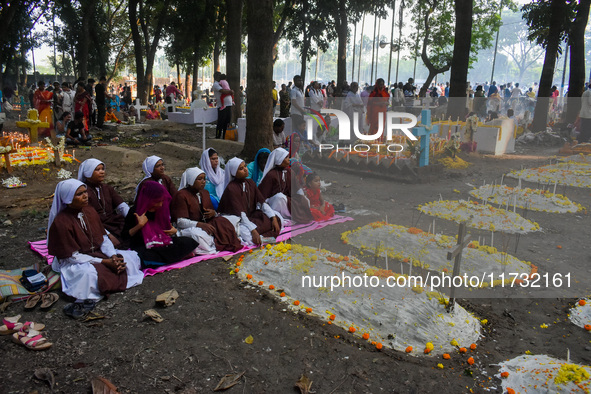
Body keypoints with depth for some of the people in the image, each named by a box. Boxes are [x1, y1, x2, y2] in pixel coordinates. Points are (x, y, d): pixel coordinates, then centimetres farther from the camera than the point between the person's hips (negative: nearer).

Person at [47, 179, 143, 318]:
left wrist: (113, 256, -15)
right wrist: (104, 262, -23)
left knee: (131, 258, -12)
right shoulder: (61, 222, -18)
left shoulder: (90, 212, 4)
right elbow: (73, 256, -18)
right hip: (73, 263, -8)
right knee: (88, 273, -42)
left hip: (98, 253, 8)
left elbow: (103, 239, 6)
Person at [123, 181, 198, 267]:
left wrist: (173, 230, -2)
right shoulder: (135, 212, -10)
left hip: (162, 243, 4)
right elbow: (125, 236, -11)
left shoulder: (162, 208, 5)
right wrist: (139, 225, -25)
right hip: (143, 247, -4)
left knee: (188, 242, -17)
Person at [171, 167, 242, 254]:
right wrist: (199, 224, -32)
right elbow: (181, 222, -17)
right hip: (190, 228, -7)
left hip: (206, 224, 7)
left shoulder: (205, 193, 16)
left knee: (222, 222, -20)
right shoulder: (181, 195, -8)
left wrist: (214, 213, -6)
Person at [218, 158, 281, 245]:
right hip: (238, 220, -8)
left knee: (276, 216, -7)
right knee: (246, 232, -38)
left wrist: (274, 218, -12)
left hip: (252, 215, 8)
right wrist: (253, 231, -33)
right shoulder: (231, 189, -17)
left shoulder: (250, 183, 5)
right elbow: (240, 214, -24)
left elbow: (262, 202, 1)